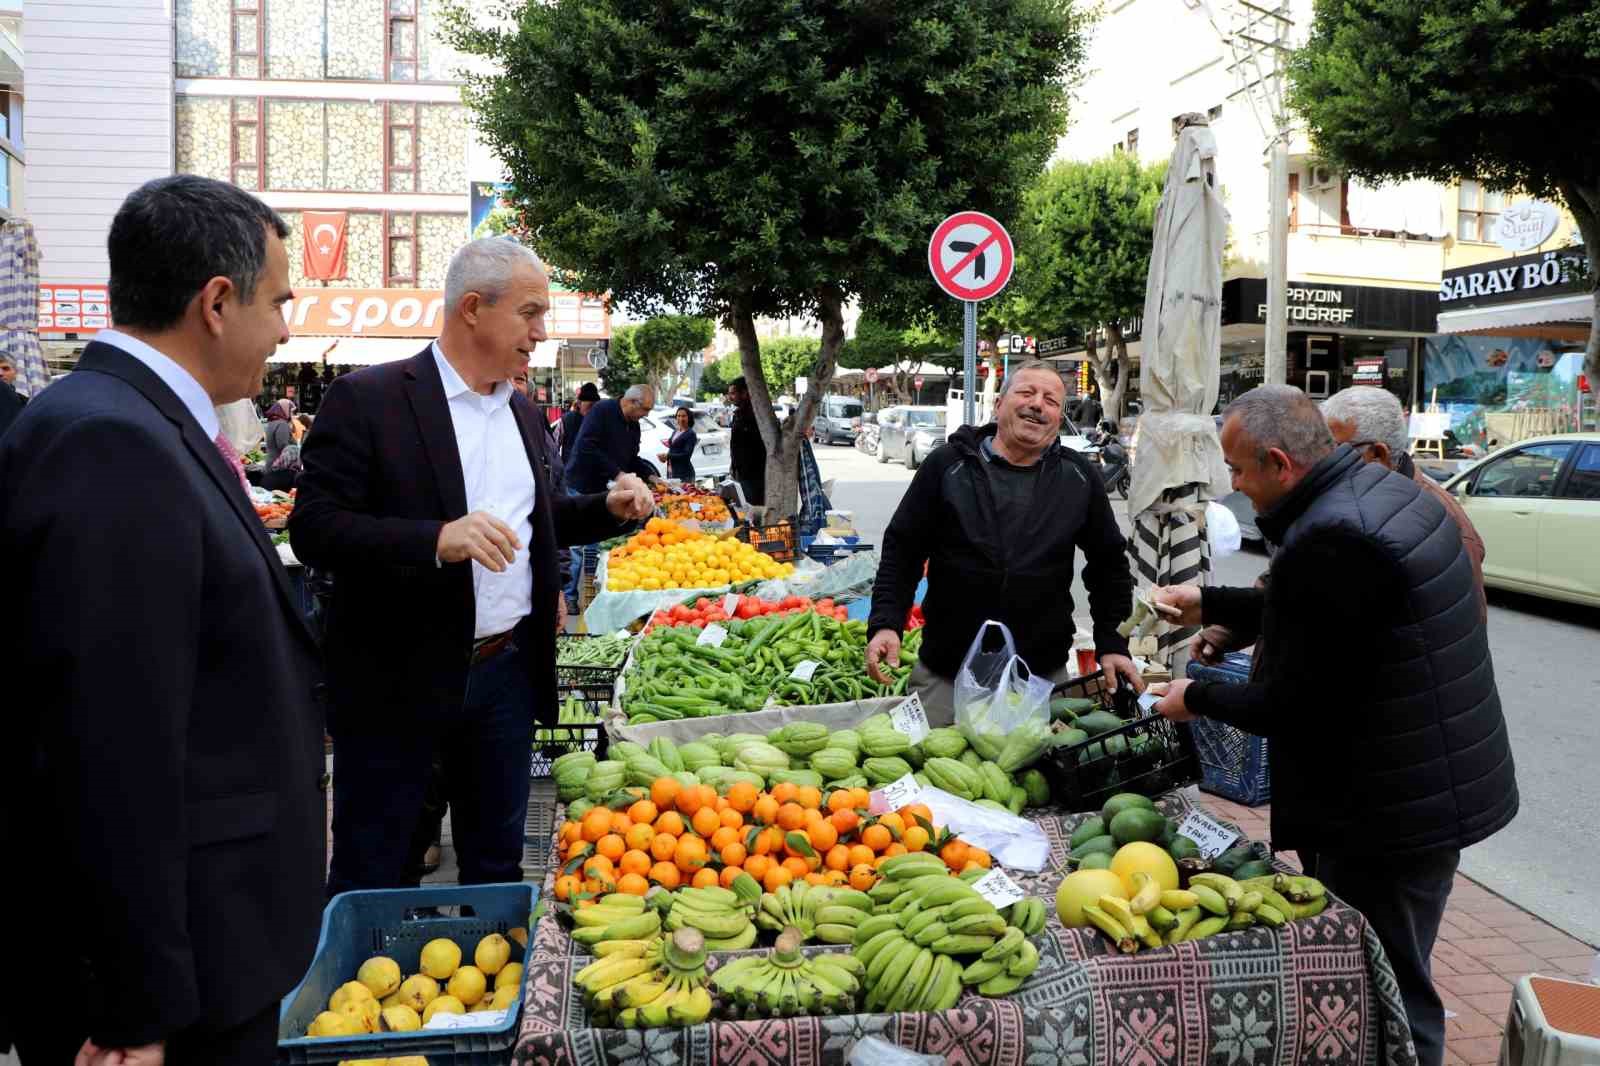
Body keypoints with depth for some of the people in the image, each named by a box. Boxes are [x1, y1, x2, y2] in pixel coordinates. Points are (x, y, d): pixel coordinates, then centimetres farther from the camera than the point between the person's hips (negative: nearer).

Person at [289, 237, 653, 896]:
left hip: (506, 671, 6)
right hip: (398, 679, -6)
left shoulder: (521, 411, 11)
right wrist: (436, 540, -30)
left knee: (497, 866, 18)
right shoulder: (367, 399, -11)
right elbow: (313, 530, -17)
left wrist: (608, 509, 4)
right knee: (370, 881, 7)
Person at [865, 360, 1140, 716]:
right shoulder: (948, 465, -2)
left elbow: (1109, 563, 13)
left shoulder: (1078, 477, 4)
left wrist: (1113, 646, 6)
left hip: (1045, 674, 1)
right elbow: (902, 550, 0)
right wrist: (886, 623, -13)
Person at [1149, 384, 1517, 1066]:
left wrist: (1197, 700, -6)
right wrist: (1210, 605, 21)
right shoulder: (1379, 489, 5)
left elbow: (1291, 705, -21)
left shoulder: (1330, 537, -27)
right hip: (1430, 786, 10)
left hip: (1393, 812, -10)